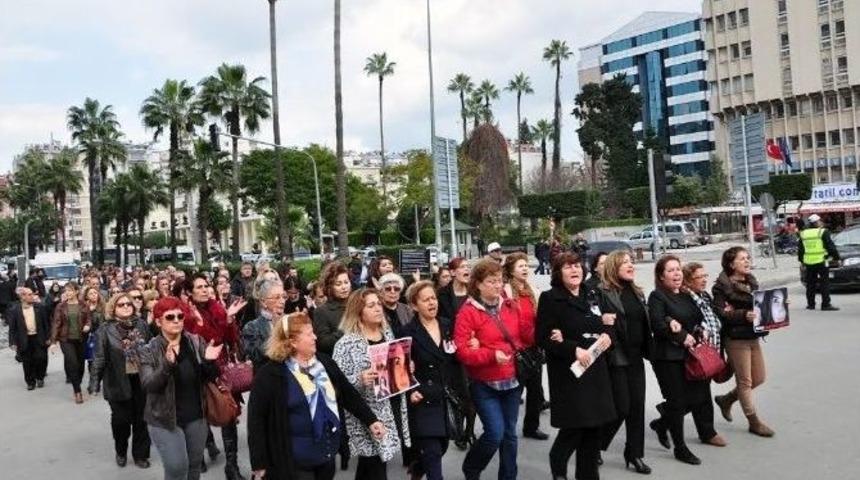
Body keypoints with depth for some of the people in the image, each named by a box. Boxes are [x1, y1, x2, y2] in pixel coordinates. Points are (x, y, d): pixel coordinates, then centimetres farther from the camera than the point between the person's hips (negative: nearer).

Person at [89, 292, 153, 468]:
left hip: (141, 380, 2)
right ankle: (121, 452, 33)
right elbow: (99, 358, -7)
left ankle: (140, 454, 24)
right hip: (118, 382, -2)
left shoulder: (141, 325, 2)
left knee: (141, 419, 9)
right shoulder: (106, 330, -7)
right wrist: (94, 382, -11)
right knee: (121, 419, 8)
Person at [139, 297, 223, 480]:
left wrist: (209, 362, -22)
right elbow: (148, 385, -20)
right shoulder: (149, 351, -9)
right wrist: (167, 364, -37)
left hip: (196, 417, 3)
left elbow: (210, 378, 0)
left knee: (195, 465, 14)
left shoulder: (196, 342, -2)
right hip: (164, 420, -3)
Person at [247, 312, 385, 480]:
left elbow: (348, 393, 11)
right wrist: (259, 463, -11)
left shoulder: (324, 362, 4)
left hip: (327, 455, 6)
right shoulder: (270, 374, -13)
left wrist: (371, 420, 5)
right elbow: (256, 419, -11)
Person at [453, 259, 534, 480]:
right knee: (495, 433, -9)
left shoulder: (510, 306, 5)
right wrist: (492, 355, -27)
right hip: (484, 384, -5)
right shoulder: (468, 312, -12)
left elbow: (527, 334, 13)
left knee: (510, 433, 12)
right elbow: (461, 351, -17)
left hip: (512, 380, 5)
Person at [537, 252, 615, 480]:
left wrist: (607, 336, -2)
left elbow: (603, 327, 22)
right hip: (568, 371, -6)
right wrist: (574, 350, -22)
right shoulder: (550, 298, -7)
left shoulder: (590, 297, 15)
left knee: (594, 425, 8)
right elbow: (542, 337, -14)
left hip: (595, 369, 7)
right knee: (574, 426, -6)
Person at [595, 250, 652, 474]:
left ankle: (635, 453, 21)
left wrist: (647, 349, 14)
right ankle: (595, 447, 17)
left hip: (636, 357, 7)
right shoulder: (602, 292, -11)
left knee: (637, 405, 9)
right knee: (621, 407, -4)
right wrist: (602, 322, -32)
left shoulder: (637, 292, 14)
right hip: (616, 357, -7)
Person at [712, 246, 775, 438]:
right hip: (736, 338, -8)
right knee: (745, 381, 4)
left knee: (758, 379, 14)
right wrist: (744, 315, -28)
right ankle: (754, 422, 18)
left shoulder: (751, 281, 10)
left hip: (753, 337, 8)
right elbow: (721, 313, -19)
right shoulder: (722, 286, -13)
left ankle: (726, 399, 34)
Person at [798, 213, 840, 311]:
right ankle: (826, 304, -5)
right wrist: (836, 257, 2)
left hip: (808, 262, 5)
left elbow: (800, 249, 15)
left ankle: (810, 304, 15)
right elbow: (830, 246, -7)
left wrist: (801, 260, 26)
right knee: (824, 283, -1)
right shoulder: (823, 232, -8)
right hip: (821, 261, -5)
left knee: (811, 284, 12)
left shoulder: (803, 233, 8)